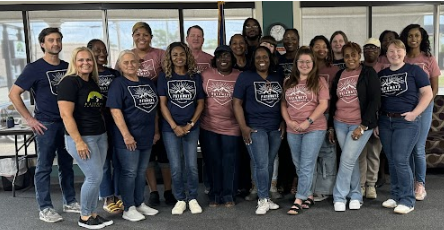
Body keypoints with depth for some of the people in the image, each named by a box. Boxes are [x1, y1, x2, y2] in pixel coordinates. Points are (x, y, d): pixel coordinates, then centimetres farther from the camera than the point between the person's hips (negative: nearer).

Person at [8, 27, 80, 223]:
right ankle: (45, 209, 13)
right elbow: (14, 94, -7)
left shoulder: (67, 67, 8)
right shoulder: (34, 68, -6)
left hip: (67, 122, 5)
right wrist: (29, 119, -10)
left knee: (67, 164, 13)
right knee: (44, 167, 3)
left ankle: (69, 202, 25)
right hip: (46, 124, -5)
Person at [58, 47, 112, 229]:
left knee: (96, 177, 10)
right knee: (94, 176, -5)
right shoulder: (69, 82, -11)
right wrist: (78, 141, -21)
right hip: (81, 138, -8)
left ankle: (92, 214, 23)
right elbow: (66, 114, -17)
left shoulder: (94, 83, 13)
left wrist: (105, 134, 16)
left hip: (100, 136, 8)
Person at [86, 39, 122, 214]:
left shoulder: (115, 74, 12)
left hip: (116, 122, 4)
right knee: (103, 162, 3)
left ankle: (117, 195, 22)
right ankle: (107, 198, 15)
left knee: (118, 160, 8)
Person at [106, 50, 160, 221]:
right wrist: (126, 135, -21)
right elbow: (115, 111, -16)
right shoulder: (118, 84, -7)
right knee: (129, 172, 0)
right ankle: (129, 209, 12)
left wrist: (156, 131, 12)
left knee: (141, 172, 15)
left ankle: (140, 204, 28)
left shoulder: (148, 83, 12)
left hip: (147, 136, 7)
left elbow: (154, 108, 17)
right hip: (128, 138, -6)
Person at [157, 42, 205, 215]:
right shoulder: (164, 77, 1)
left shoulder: (195, 77, 6)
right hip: (170, 128, -1)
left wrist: (190, 124, -6)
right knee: (176, 167, 3)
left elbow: (200, 103, 6)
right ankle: (180, 200, 18)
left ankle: (193, 198, 19)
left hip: (191, 128, 1)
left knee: (192, 165, 2)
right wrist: (174, 126, -11)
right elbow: (162, 104, -3)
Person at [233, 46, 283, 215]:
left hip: (275, 128, 4)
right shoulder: (245, 77, -1)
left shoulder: (278, 78, 12)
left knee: (269, 164, 8)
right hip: (255, 127, -4)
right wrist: (243, 127, -11)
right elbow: (237, 103, -5)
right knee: (261, 164, -9)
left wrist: (283, 122, 8)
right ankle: (263, 200, 3)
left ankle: (266, 198, 19)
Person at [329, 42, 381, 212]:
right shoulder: (339, 75, 10)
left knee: (347, 160, -8)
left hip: (361, 125, -4)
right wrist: (330, 126, 13)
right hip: (340, 124, 4)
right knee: (352, 160, 11)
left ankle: (339, 197, 5)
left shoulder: (368, 73, -4)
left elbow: (375, 100, -9)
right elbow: (333, 101, 15)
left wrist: (363, 126, -15)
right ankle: (355, 195, 23)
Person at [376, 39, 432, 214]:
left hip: (407, 122, -5)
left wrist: (415, 113, -15)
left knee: (401, 160, -10)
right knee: (391, 161, 8)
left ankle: (407, 200, 2)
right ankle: (395, 196, 20)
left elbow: (428, 93, -4)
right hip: (385, 122, 5)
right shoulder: (381, 74, 11)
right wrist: (375, 122, 9)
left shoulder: (414, 70, -1)